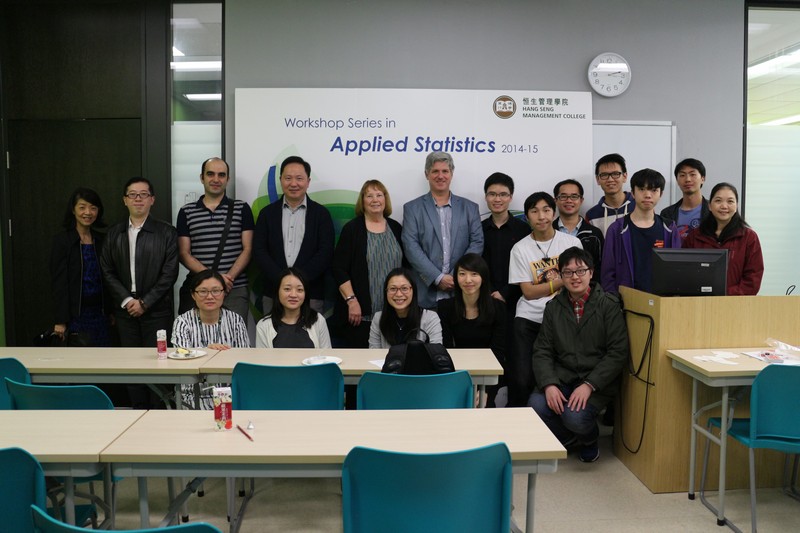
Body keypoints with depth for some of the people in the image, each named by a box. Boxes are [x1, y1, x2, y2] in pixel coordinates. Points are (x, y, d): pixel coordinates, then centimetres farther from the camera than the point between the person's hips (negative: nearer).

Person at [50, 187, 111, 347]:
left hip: (100, 313, 4)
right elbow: (58, 283, -8)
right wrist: (60, 321, -12)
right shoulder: (62, 241, -5)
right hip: (76, 314, -4)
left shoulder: (101, 240, 9)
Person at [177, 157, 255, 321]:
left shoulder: (241, 209, 7)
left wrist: (228, 277, -12)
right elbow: (184, 254, 4)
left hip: (235, 290, -1)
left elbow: (247, 249, 3)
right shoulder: (186, 212, 10)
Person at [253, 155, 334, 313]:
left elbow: (326, 252, -4)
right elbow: (259, 251, 1)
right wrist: (282, 279, -12)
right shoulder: (267, 213, 9)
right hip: (274, 293, 2)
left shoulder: (321, 213, 4)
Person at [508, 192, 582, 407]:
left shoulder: (572, 242, 6)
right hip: (529, 319, -1)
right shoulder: (520, 249, 3)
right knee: (521, 379, -9)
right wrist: (562, 281, -8)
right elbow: (529, 292, -2)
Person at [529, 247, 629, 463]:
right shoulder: (554, 307, 7)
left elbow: (618, 353, -9)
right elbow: (542, 351, 3)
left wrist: (589, 385, -19)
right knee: (536, 405, -24)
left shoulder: (608, 305, -4)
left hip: (598, 382, -3)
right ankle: (566, 438, 12)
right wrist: (549, 384, -15)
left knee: (575, 416, -29)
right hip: (562, 377, 3)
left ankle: (590, 440, 12)